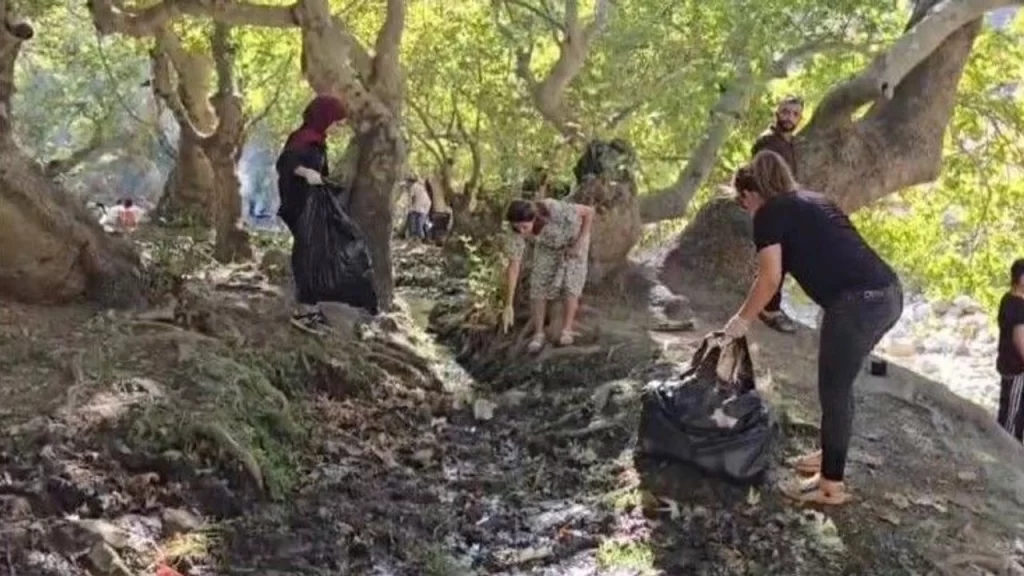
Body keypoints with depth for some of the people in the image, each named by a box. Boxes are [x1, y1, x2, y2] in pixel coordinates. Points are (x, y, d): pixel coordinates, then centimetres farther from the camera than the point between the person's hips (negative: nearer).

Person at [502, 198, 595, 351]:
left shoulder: (554, 210, -45)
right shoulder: (518, 232, -33)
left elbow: (589, 211, -30)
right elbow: (513, 267, -29)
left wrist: (580, 242, -28)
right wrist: (508, 305, -31)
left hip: (574, 238, -3)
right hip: (547, 245, 3)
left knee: (570, 282, -11)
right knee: (539, 284, -8)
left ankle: (567, 330, 2)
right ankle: (538, 334, 4)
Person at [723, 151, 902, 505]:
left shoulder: (769, 213, 2)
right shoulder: (811, 201, 25)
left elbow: (770, 279, -3)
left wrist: (742, 320, 10)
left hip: (857, 303, -8)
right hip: (888, 294, 8)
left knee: (834, 390, 5)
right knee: (838, 383, 23)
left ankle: (831, 485, 15)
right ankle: (829, 457, 37)